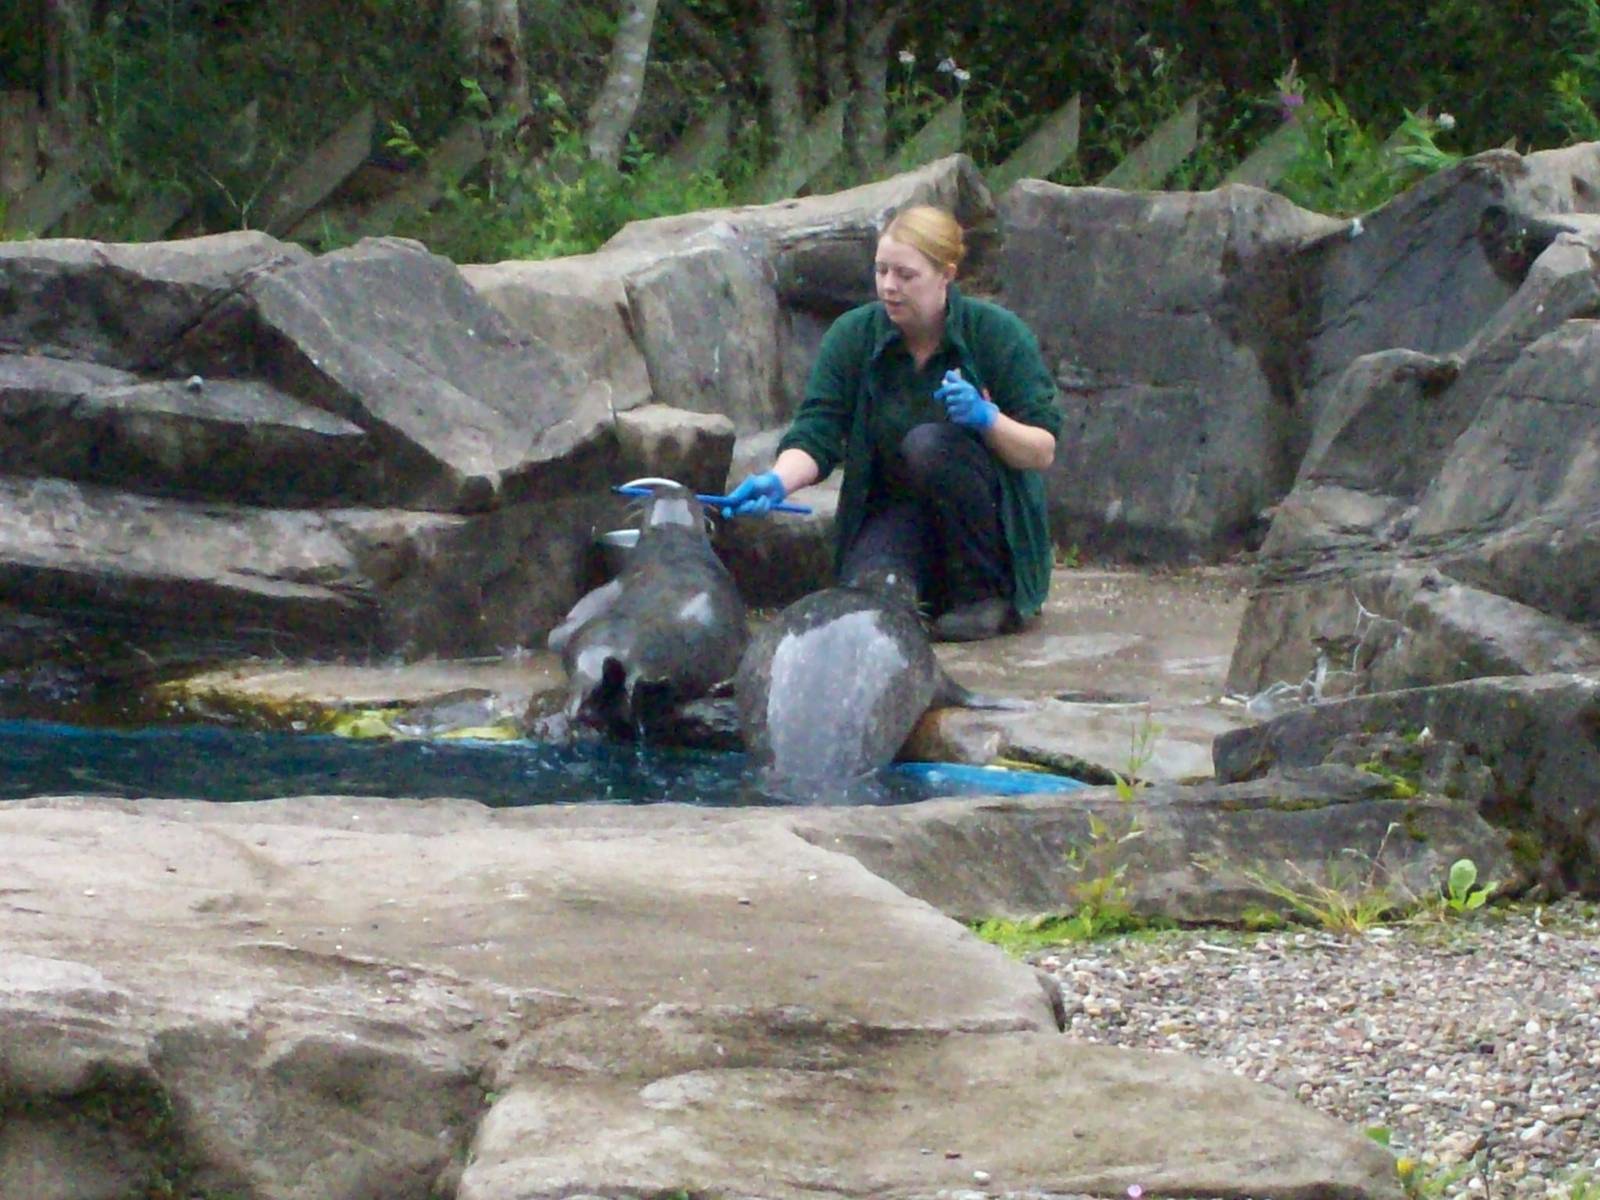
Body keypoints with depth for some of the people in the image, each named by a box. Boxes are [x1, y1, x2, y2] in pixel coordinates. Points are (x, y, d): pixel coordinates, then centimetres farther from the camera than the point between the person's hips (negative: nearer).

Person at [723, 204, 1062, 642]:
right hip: (895, 512, 2)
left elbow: (1043, 451, -12)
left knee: (930, 444, -30)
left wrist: (988, 418, -30)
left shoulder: (997, 333, -11)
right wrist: (777, 481, -33)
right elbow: (815, 436, -13)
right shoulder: (853, 336, -7)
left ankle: (985, 594, -14)